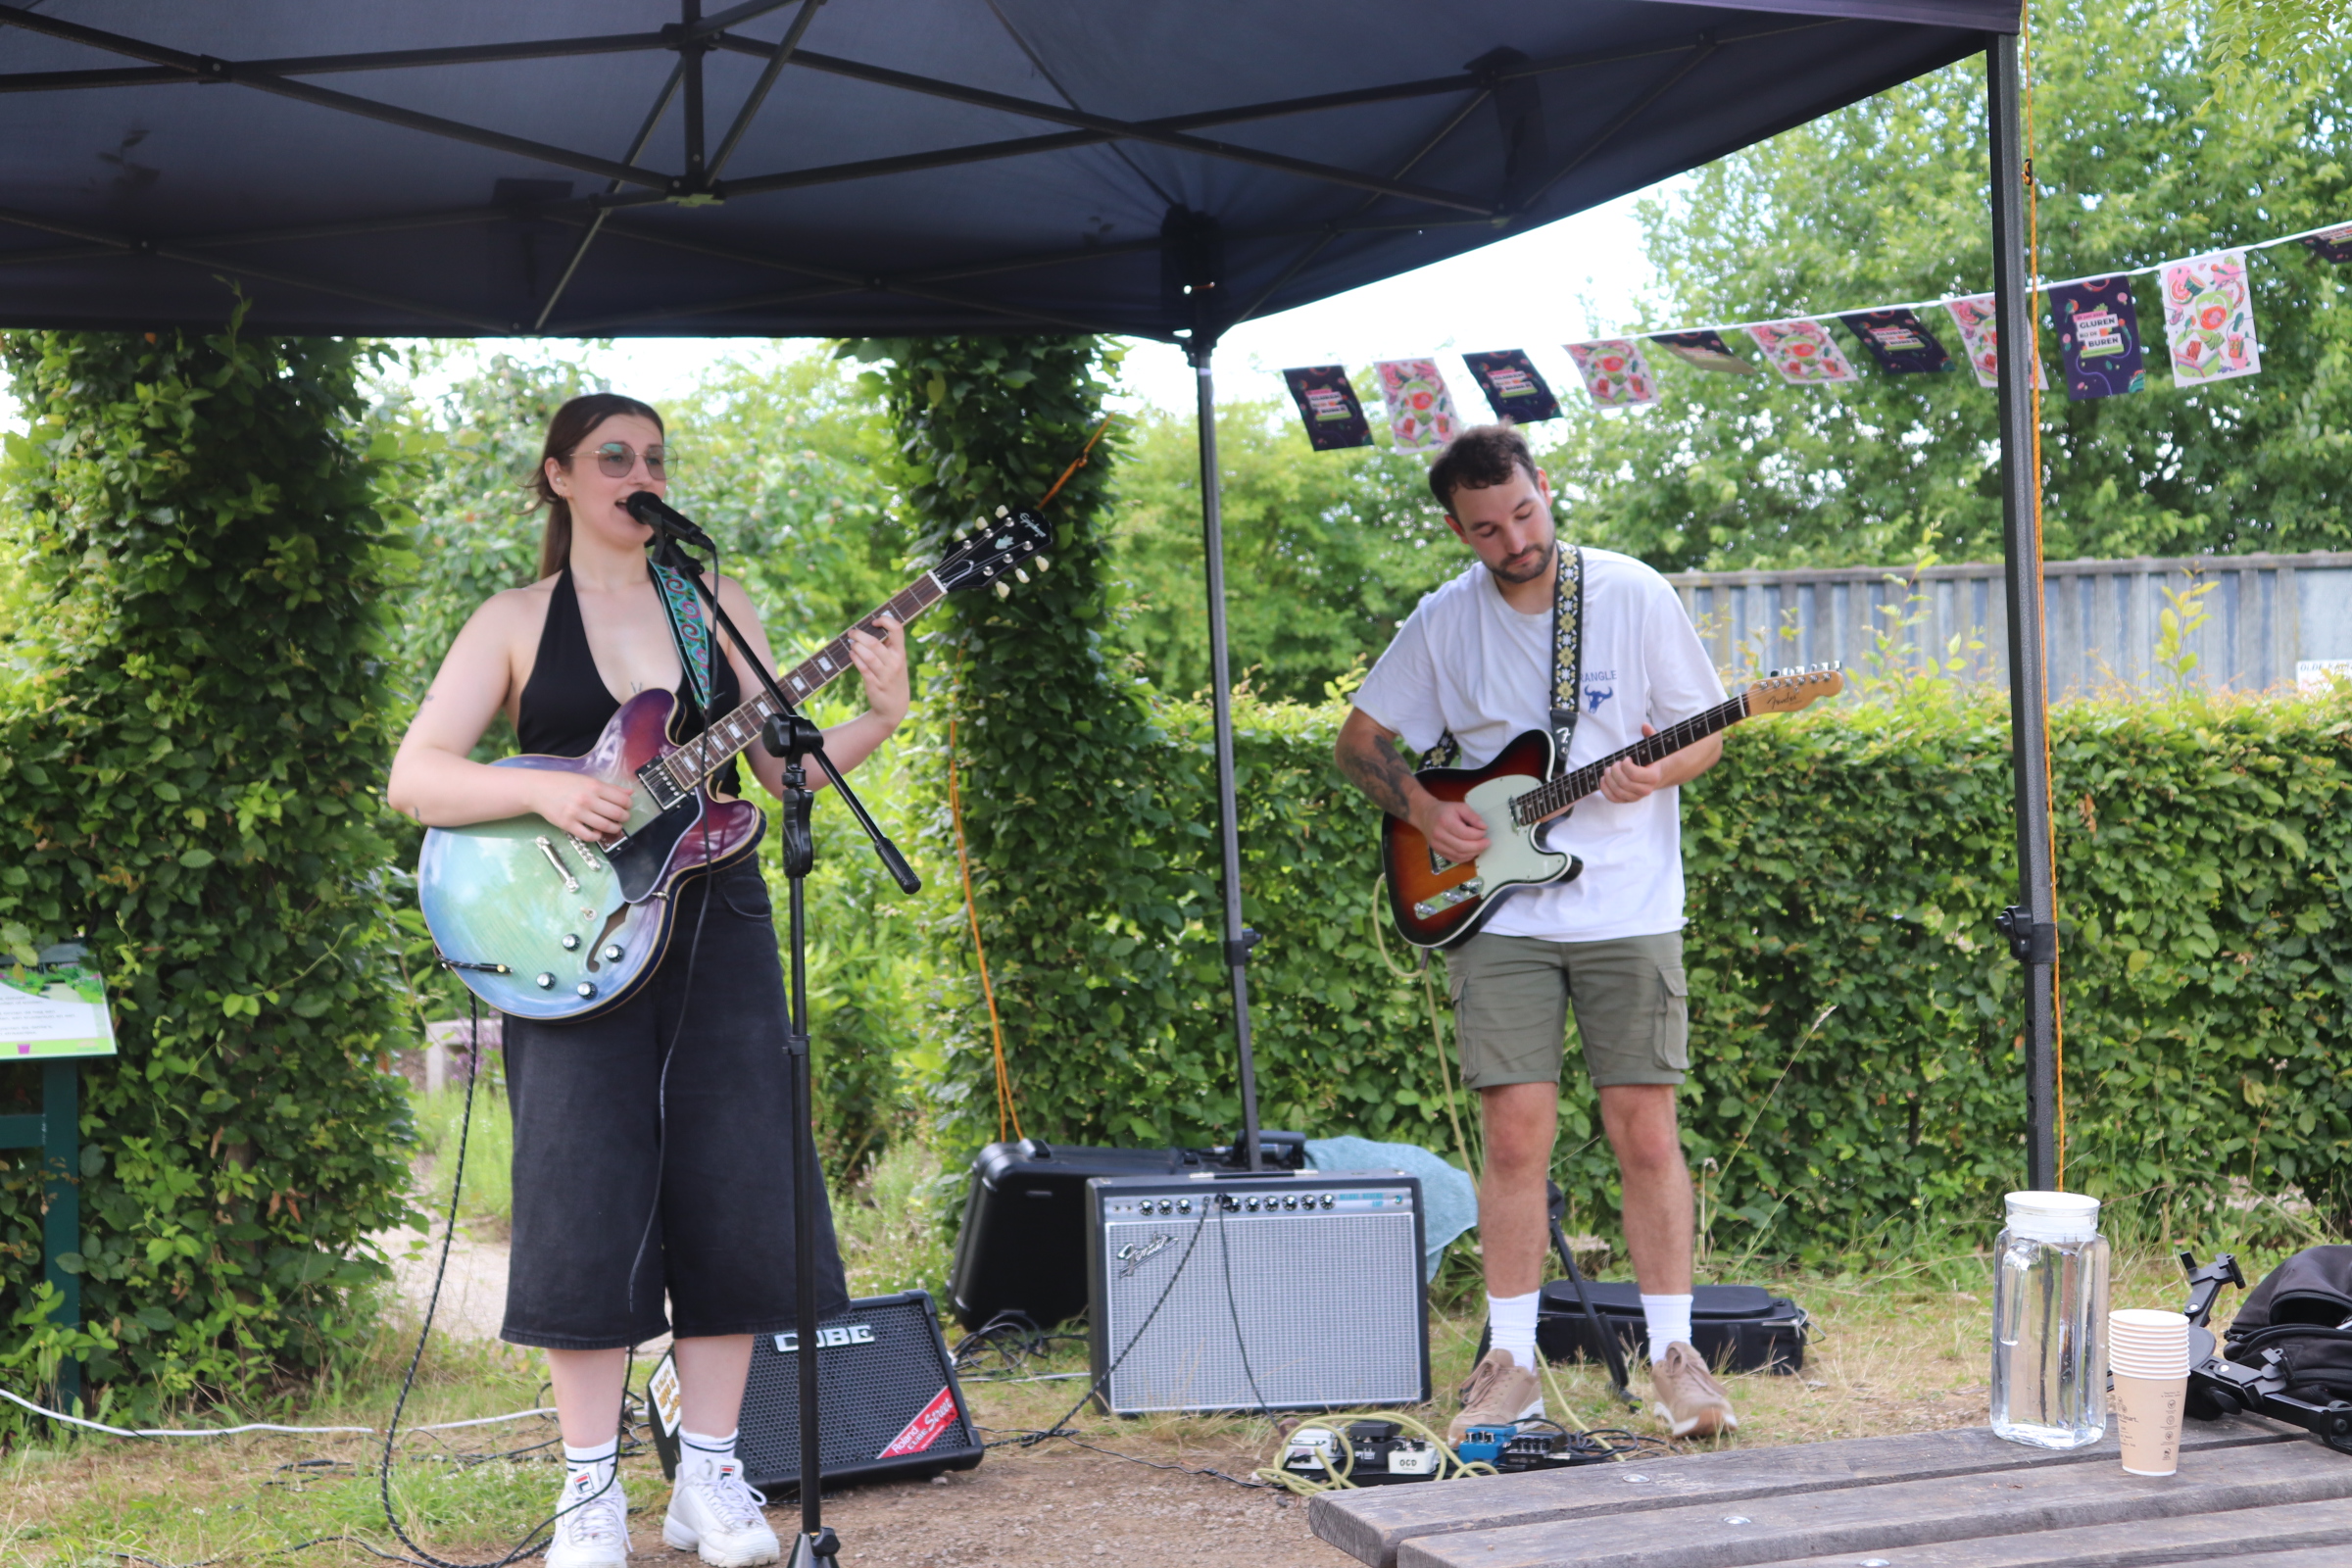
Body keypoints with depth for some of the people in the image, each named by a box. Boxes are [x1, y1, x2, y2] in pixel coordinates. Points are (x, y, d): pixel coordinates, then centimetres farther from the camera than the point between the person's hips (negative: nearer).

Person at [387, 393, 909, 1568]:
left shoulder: (717, 606, 11)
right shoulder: (515, 622, 4)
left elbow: (784, 767, 7)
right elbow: (413, 778, -4)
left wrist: (877, 721, -11)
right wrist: (546, 791, -19)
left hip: (711, 920, 3)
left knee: (732, 1191, 0)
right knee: (588, 1199, -5)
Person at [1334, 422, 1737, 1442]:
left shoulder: (1634, 595, -2)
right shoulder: (1443, 623, 3)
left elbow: (1707, 733, 3)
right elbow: (1360, 741, 12)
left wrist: (1654, 773, -18)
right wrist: (1423, 811, -5)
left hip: (1629, 909, -1)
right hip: (1499, 915, 1)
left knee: (1646, 1136, -1)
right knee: (1517, 1140, -1)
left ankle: (1673, 1355, 11)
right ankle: (1511, 1363, 10)